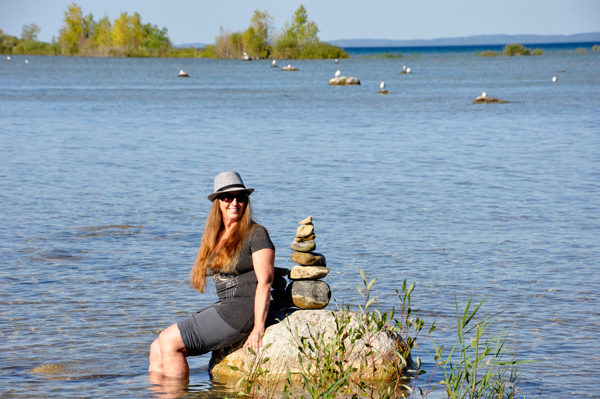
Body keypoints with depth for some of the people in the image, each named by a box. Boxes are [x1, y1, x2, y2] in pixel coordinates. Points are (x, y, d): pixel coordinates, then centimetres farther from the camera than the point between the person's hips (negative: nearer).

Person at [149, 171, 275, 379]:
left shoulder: (256, 234, -7)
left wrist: (258, 327, -21)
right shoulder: (215, 237, 16)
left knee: (169, 341, -15)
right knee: (157, 350, -2)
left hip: (244, 309, -8)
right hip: (223, 308, 8)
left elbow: (265, 281, -15)